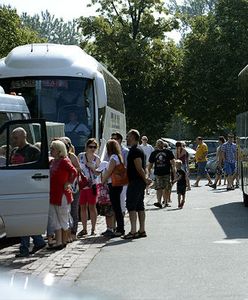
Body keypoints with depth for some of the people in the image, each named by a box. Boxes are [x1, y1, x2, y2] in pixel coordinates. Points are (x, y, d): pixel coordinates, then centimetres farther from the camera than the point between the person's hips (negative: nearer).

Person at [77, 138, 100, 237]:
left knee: (92, 207, 1)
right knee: (83, 207, 6)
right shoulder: (80, 156, 3)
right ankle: (84, 229, 14)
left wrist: (92, 167, -14)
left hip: (92, 185, -2)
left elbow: (97, 173, 3)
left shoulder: (97, 159, 0)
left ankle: (93, 229, 9)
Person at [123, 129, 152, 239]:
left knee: (131, 205, -9)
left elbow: (139, 168, -19)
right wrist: (145, 178, 11)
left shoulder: (134, 151, -15)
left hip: (135, 182, -10)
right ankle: (142, 230, 13)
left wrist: (145, 179, -10)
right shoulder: (139, 150, 18)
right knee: (140, 206, 11)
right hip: (140, 182, 10)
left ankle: (133, 231, -13)